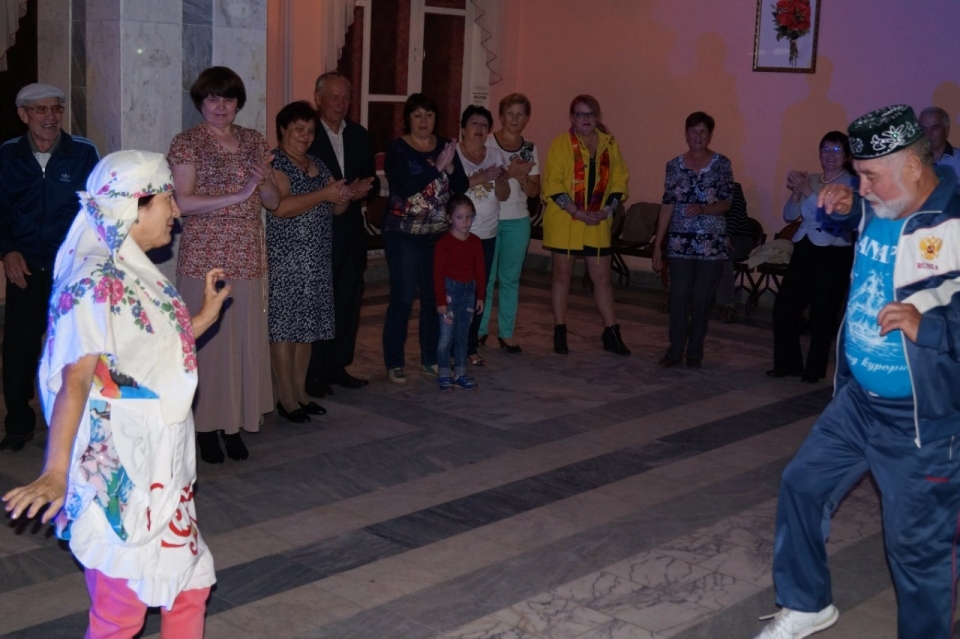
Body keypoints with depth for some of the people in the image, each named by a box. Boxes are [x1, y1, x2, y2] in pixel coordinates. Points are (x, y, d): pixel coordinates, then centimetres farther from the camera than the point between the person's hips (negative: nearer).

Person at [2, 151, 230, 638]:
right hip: (117, 476, -9)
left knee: (190, 585, 17)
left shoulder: (136, 274, 9)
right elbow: (75, 379, -28)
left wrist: (205, 317, 14)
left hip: (160, 468, 9)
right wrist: (55, 472, -35)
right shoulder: (96, 283, -18)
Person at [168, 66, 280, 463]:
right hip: (205, 261, -4)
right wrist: (239, 194, -19)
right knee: (207, 343, -2)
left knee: (246, 342, 5)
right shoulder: (187, 143, -2)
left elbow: (274, 202, 12)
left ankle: (235, 423, 15)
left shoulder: (254, 142, 13)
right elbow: (183, 202, -15)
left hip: (248, 261, 5)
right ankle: (207, 426, 8)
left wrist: (264, 180, -10)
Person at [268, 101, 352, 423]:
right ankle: (287, 399, 0)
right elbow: (280, 207, -20)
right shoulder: (275, 163, -6)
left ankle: (300, 392, 18)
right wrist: (323, 194, -19)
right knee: (284, 327, -5)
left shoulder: (318, 166, 17)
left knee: (307, 326, 10)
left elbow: (336, 209, 21)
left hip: (317, 260, 8)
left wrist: (343, 196, -3)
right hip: (285, 260, -8)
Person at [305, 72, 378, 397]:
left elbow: (373, 182, 12)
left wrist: (361, 188, -11)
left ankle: (338, 367, 22)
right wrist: (345, 191, -21)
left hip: (351, 230, 6)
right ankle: (315, 373, 7)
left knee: (349, 301, 11)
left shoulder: (359, 135, 13)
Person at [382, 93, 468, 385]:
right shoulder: (397, 149, -6)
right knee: (402, 298, -3)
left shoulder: (445, 146, 8)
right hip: (404, 235, -4)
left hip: (439, 235, 4)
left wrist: (450, 167, -16)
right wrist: (437, 167, -24)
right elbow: (403, 187, -21)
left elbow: (462, 186, 3)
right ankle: (393, 363, 7)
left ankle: (430, 360, 20)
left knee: (435, 297, 8)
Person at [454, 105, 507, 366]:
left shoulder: (495, 155, 10)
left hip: (487, 235, 5)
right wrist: (481, 178, -22)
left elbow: (503, 195, 7)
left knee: (479, 291, 7)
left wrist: (500, 177, -13)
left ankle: (470, 346, 16)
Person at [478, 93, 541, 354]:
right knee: (485, 277, 1)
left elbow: (534, 191, 5)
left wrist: (522, 177, -15)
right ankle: (479, 329, 13)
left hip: (518, 221, 3)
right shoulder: (487, 144, -4)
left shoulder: (530, 149, 6)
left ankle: (506, 332, 14)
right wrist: (510, 172, -21)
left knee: (510, 278, 7)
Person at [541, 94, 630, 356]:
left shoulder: (609, 144, 6)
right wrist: (577, 212, -18)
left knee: (602, 277, 6)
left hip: (598, 224, 3)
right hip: (564, 222, -3)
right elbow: (553, 185, -12)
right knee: (562, 275, 5)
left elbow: (619, 182, 7)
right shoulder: (561, 143, -6)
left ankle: (611, 334, 14)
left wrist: (607, 210, -7)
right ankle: (560, 333, 14)